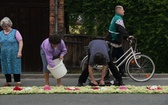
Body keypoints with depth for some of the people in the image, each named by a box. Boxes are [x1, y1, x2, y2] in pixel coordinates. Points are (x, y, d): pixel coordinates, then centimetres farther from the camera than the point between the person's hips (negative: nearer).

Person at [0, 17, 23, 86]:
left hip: (14, 54, -4)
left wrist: (19, 52, -11)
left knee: (15, 67, -3)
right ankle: (8, 82, 15)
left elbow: (20, 42, -3)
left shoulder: (15, 32, 0)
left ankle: (18, 82, 3)